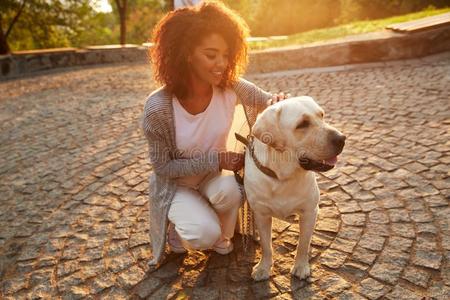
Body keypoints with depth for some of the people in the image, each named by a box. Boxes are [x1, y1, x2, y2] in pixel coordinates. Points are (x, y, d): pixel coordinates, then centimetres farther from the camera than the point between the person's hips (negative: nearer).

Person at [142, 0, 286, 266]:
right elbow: (163, 167, -19)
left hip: (214, 174, 3)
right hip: (176, 183, -2)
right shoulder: (159, 107, -29)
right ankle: (179, 226, 14)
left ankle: (223, 238, 4)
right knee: (205, 234, -24)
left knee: (228, 191, -30)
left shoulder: (231, 87, -20)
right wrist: (215, 160, -27)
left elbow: (272, 103, -9)